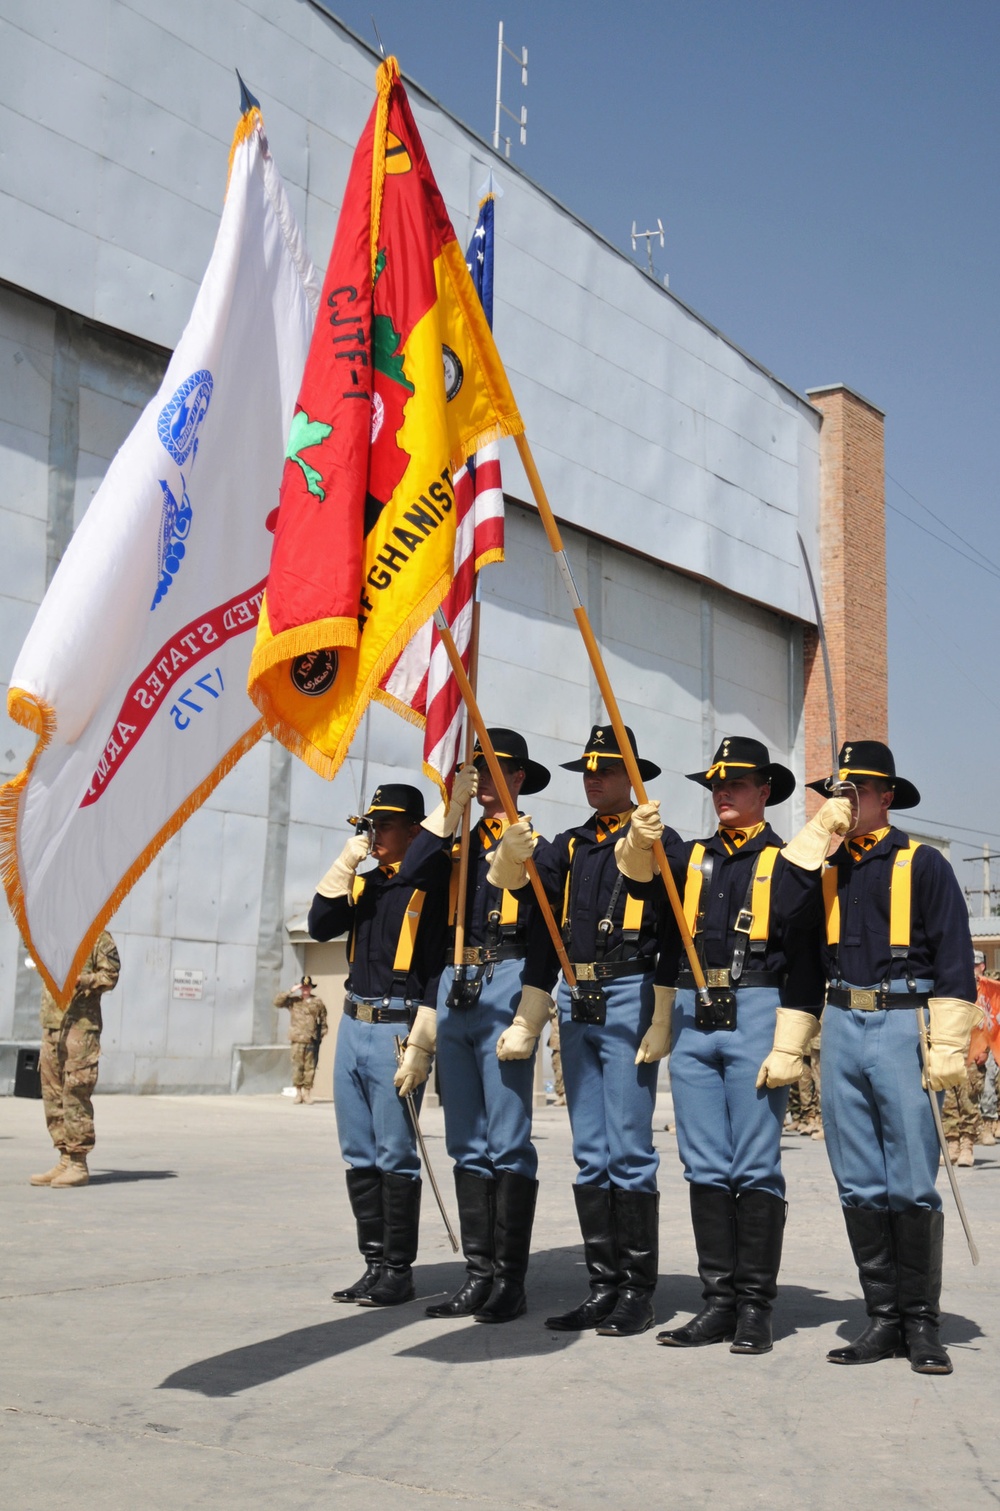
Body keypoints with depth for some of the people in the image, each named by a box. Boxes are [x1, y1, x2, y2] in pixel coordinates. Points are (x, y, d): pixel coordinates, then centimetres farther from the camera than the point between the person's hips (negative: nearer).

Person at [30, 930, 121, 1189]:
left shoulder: (98, 936, -3)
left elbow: (110, 975, -8)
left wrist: (82, 980, -21)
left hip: (81, 1024, -8)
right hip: (51, 1024, 8)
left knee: (75, 1093, -8)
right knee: (52, 1093, 8)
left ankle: (78, 1163, -4)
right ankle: (65, 1159, 15)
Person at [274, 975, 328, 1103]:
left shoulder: (318, 1002, 10)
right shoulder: (293, 1001, 10)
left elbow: (323, 1020, 12)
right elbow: (277, 1002, 3)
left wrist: (323, 1034, 5)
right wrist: (290, 992, -3)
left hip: (312, 1041, 0)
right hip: (298, 1040, 0)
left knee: (310, 1067, 1)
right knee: (297, 1066, -2)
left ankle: (307, 1092, 7)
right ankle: (298, 1092, 5)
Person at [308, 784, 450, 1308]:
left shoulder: (432, 883, -5)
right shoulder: (363, 882, 16)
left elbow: (439, 970, -10)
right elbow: (321, 926, 3)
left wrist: (420, 1046, -16)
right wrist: (345, 862, -3)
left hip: (397, 1029, -7)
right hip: (352, 1025, 7)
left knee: (395, 1157, -4)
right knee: (359, 1156, 10)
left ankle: (399, 1271, 5)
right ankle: (374, 1265, 18)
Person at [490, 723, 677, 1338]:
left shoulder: (658, 839, -1)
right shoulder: (570, 846, 16)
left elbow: (677, 935, -12)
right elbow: (514, 877, -1)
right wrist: (514, 851, -20)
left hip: (629, 998, -6)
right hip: (575, 1003, 6)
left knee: (629, 1152, -4)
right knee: (591, 1156, 8)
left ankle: (638, 1292, 4)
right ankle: (604, 1286, 15)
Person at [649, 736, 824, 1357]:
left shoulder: (785, 863, 1)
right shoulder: (690, 859, 17)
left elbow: (805, 962, -4)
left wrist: (788, 1048, -11)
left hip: (755, 1020, -5)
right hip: (693, 1022, 5)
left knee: (755, 1169, -3)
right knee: (706, 1169, 5)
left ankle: (756, 1306, 5)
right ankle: (720, 1301, 12)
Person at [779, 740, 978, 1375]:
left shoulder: (922, 863, 2)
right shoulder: (825, 865, 16)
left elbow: (954, 958, -3)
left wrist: (948, 1047, -11)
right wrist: (822, 829, -1)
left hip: (903, 1024, -5)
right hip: (843, 1027, 5)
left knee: (912, 1183, -3)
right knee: (859, 1185, 6)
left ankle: (922, 1322, 8)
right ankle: (885, 1318, 15)